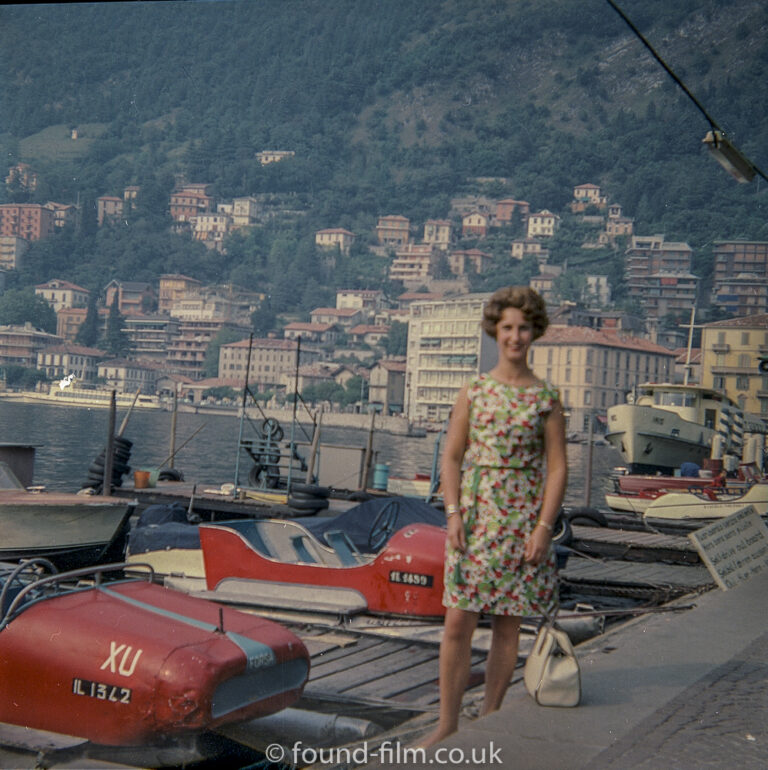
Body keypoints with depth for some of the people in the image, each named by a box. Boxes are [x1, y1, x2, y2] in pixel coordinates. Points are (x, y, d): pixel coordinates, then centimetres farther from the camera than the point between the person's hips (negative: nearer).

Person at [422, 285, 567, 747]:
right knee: (457, 623, -1)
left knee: (508, 624, 6)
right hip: (474, 515, 1)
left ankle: (489, 721, 19)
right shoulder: (474, 392, 5)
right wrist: (454, 512, -5)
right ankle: (448, 723, 9)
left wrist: (544, 526, -9)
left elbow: (558, 468, -1)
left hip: (522, 519, -1)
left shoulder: (546, 398, 0)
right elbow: (452, 457, 7)